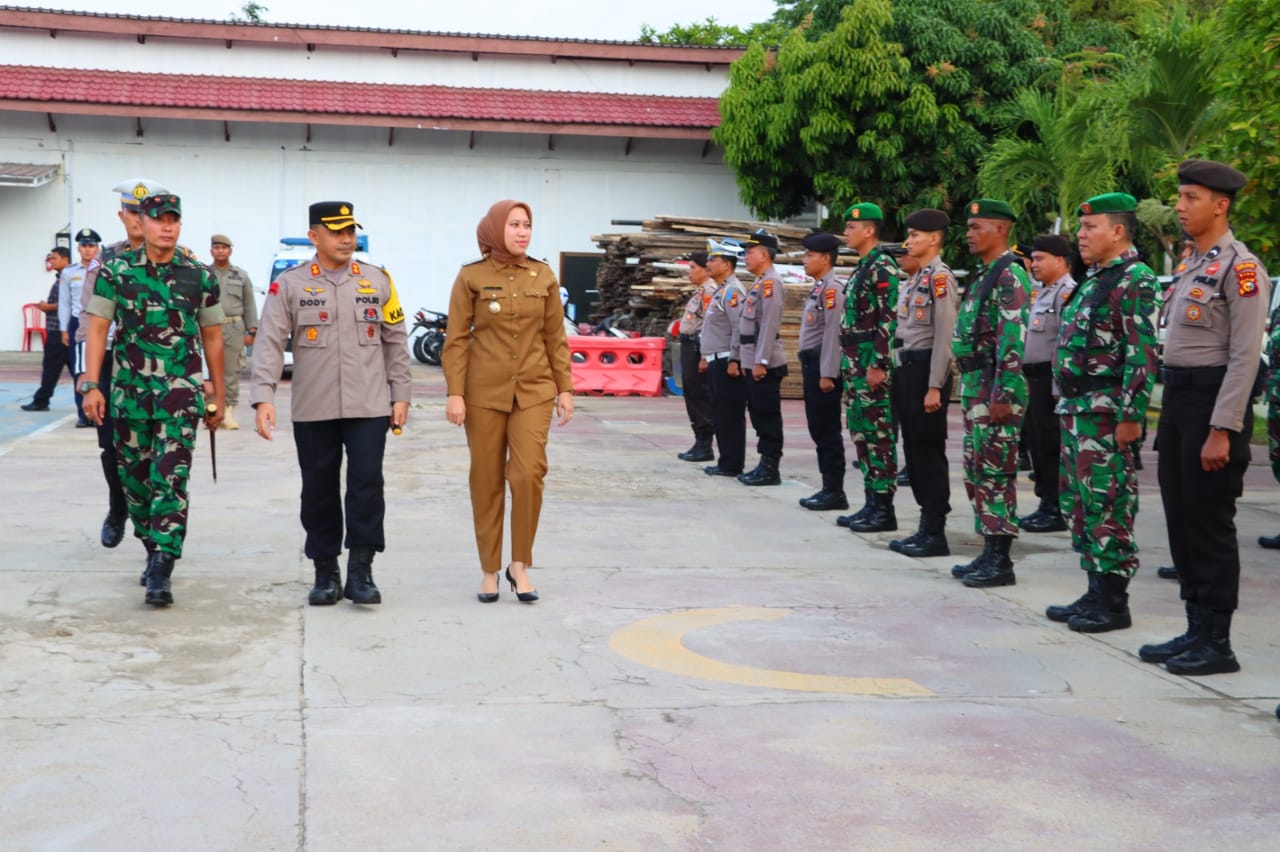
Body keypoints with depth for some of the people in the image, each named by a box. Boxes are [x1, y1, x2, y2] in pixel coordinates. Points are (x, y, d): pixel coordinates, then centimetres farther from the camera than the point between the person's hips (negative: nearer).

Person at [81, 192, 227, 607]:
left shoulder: (199, 277, 3)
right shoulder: (115, 272, 2)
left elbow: (211, 338, 10)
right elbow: (98, 329, -1)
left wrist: (218, 396, 11)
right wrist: (91, 386, -10)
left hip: (181, 389, -2)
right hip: (129, 390, 2)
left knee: (171, 477, -13)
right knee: (135, 476, 10)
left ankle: (161, 572, -15)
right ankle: (154, 548, 31)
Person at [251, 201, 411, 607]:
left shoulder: (378, 281, 7)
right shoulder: (289, 284, 1)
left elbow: (395, 342, 11)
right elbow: (269, 342, -4)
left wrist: (401, 394, 7)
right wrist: (263, 397, -14)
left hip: (369, 406, 0)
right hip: (312, 409, 0)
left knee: (366, 485, -5)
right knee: (318, 490, 7)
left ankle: (361, 570, 5)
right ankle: (325, 573, 20)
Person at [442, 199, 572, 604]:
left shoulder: (543, 276, 4)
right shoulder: (471, 276, -3)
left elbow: (556, 338, 8)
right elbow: (456, 340, -3)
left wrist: (565, 389, 5)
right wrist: (455, 393, -9)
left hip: (534, 390, 1)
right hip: (484, 391, -1)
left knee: (529, 473, -11)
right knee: (487, 482, 5)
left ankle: (520, 565, 6)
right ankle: (490, 572, 16)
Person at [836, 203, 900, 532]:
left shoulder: (883, 268, -13)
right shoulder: (861, 268, 17)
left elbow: (889, 320, -19)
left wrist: (879, 365, -22)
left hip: (873, 365, -10)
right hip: (856, 364, 10)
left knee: (879, 434, -6)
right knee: (861, 433, 12)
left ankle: (884, 509, -2)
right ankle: (872, 503, 18)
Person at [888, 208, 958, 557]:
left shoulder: (940, 277, -12)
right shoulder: (916, 278, 16)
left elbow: (944, 336, -17)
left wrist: (935, 387, -19)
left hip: (926, 370, -9)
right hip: (908, 369, 9)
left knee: (929, 450, -4)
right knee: (914, 449, 11)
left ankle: (936, 534, 2)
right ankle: (926, 526, 19)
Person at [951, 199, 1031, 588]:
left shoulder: (1010, 277, -14)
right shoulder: (985, 276, 18)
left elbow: (1013, 340, -21)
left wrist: (1003, 395, -24)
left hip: (995, 389, -10)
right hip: (975, 386, 10)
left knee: (995, 472, -7)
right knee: (977, 472, 12)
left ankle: (1000, 562, -2)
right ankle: (989, 552, 19)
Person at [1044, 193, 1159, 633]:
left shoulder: (1134, 280, -12)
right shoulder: (1094, 279, 18)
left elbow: (1143, 354, -19)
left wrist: (1131, 416, -22)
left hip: (1106, 413, -10)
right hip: (1077, 410, 10)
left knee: (1106, 505, -5)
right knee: (1079, 503, 13)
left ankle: (1114, 602, 3)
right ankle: (1095, 591, 22)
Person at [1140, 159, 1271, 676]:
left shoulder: (1240, 267, -12)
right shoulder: (1189, 264, 15)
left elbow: (1245, 356, -16)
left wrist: (1222, 431, -19)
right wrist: (1172, 414, 16)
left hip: (1212, 400, -9)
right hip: (1176, 398, 9)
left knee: (1210, 522, -2)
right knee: (1181, 518, 12)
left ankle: (1216, 643, 7)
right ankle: (1195, 629, 23)